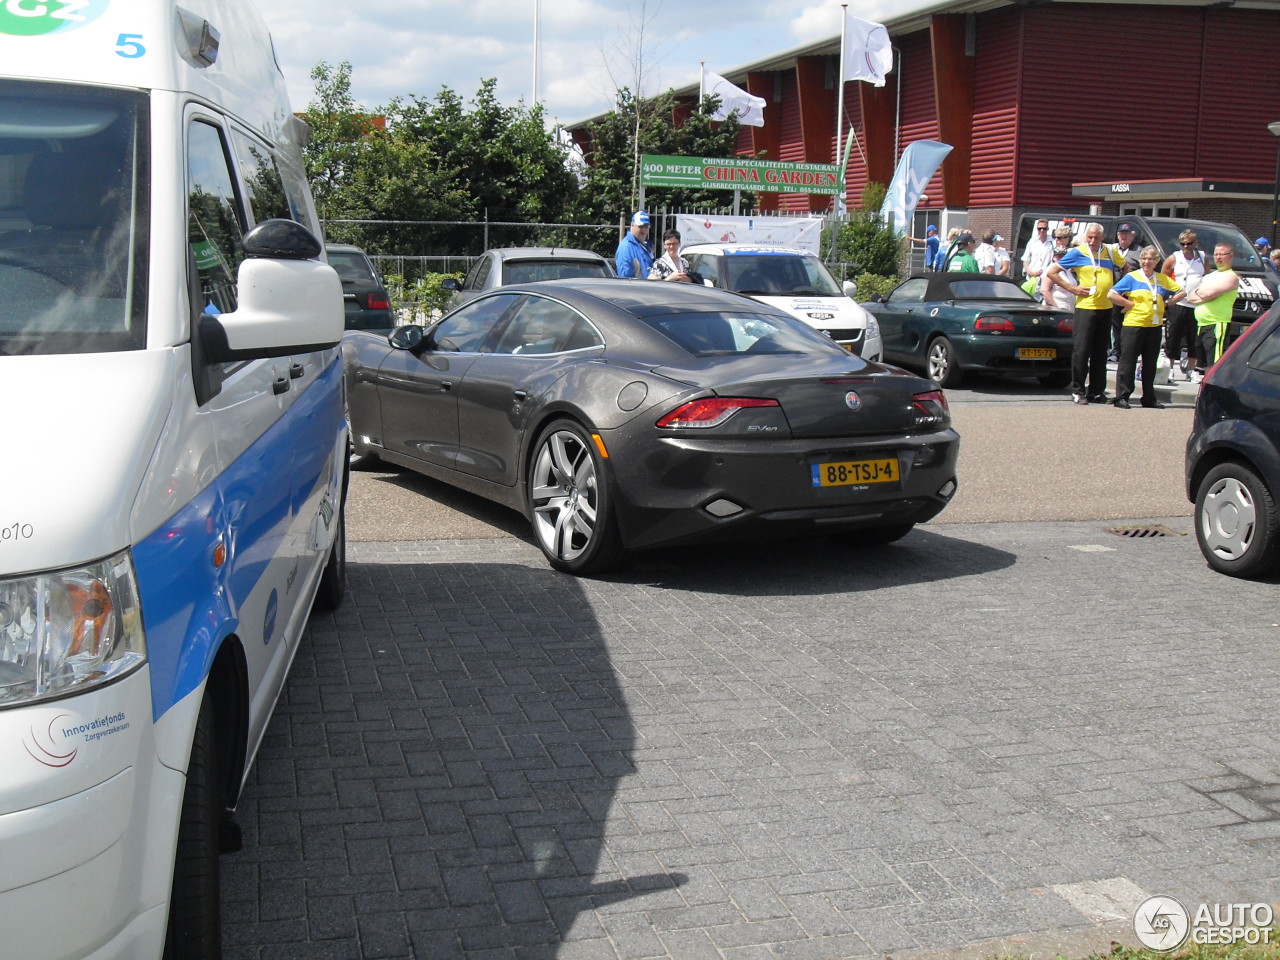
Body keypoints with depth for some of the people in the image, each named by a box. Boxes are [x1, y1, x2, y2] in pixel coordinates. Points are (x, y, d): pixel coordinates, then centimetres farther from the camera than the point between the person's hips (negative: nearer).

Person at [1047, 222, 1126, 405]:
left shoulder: (1109, 253, 10)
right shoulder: (1077, 253, -1)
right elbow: (1051, 272, -1)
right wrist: (1071, 288, -7)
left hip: (1106, 308, 4)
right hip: (1085, 307, -4)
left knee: (1100, 352, 8)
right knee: (1081, 350, -6)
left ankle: (1096, 391, 14)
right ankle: (1078, 391, 1)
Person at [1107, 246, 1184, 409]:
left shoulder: (1163, 279, 11)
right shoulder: (1131, 277, -2)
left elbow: (1181, 292, 20)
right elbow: (1111, 295, -9)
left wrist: (1166, 303, 8)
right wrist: (1130, 304, -9)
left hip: (1155, 326, 5)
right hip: (1133, 325, -5)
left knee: (1150, 364, 10)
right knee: (1127, 362, -3)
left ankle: (1149, 398, 17)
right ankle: (1121, 397, 1)